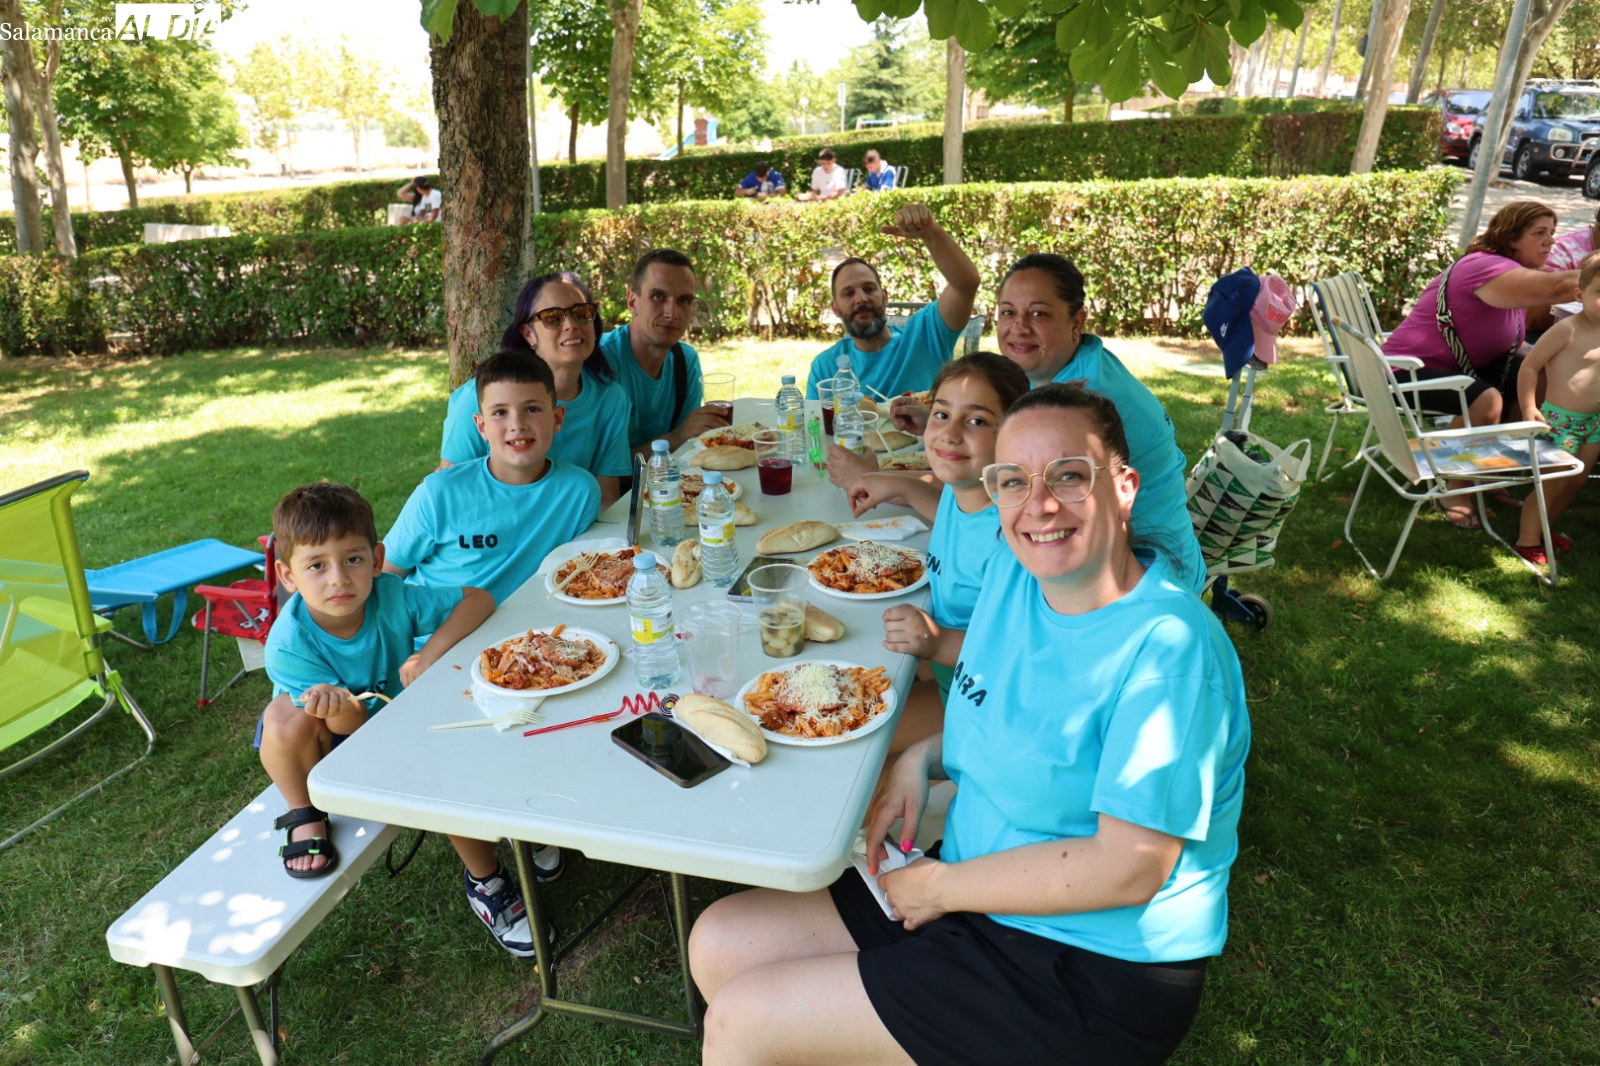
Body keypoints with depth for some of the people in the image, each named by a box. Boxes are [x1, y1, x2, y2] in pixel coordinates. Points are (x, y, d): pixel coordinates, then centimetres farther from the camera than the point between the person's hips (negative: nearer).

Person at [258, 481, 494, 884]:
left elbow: (479, 599, -21)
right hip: (330, 740, -2)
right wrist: (338, 704, -54)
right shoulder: (288, 647, -32)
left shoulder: (391, 597, -27)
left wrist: (430, 653, -35)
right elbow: (353, 725, -29)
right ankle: (305, 817, -4)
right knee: (286, 716, -34)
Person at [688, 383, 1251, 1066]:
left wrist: (941, 887, -15)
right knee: (718, 944, 6)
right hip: (981, 895, 8)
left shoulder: (1167, 646, -24)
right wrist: (921, 759, -2)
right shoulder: (1012, 570, 0)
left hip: (1090, 973, -7)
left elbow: (1127, 868, -25)